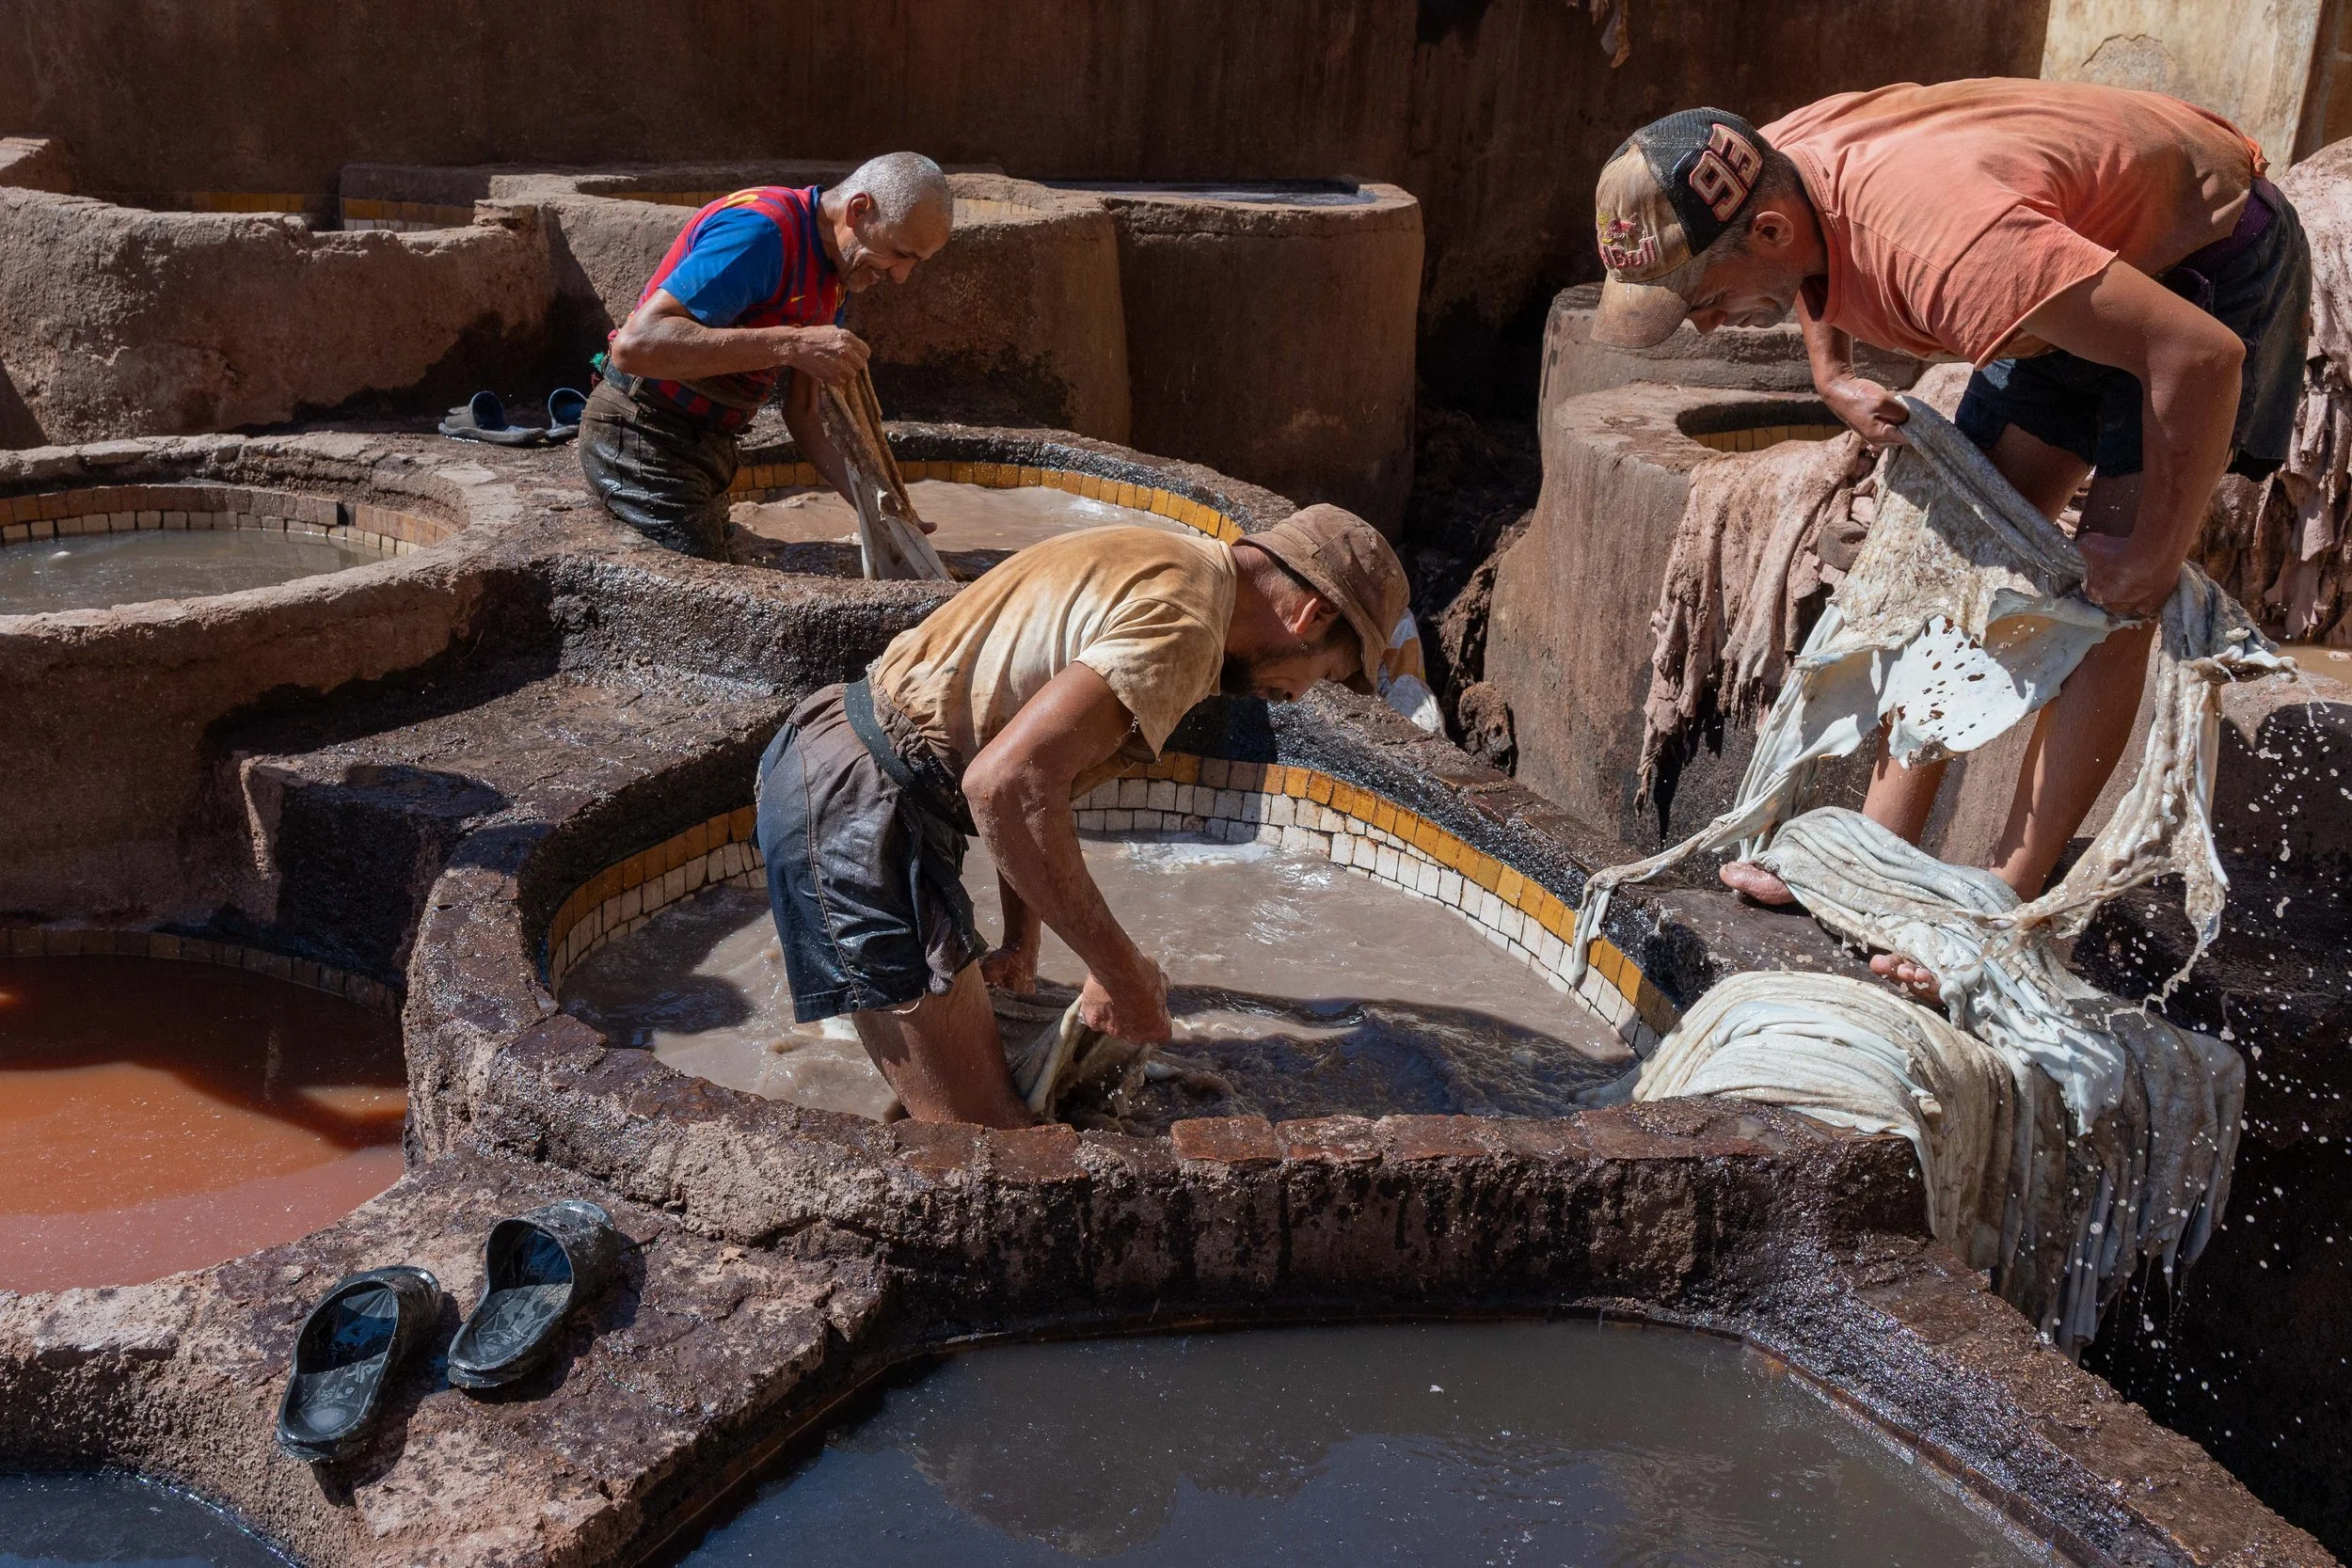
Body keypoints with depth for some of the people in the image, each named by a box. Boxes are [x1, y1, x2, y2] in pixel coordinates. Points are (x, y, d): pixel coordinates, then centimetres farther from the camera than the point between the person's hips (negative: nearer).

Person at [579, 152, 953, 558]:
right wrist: (791, 345, -38)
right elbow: (635, 345, -34)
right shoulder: (760, 232, -24)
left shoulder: (834, 274, 7)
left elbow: (801, 413, 8)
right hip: (644, 436, -9)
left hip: (709, 442, 9)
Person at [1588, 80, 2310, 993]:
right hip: (2092, 248, 8)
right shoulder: (1765, 179, -18)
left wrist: (2152, 557, -29)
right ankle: (1882, 851, 6)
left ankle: (2011, 894, -8)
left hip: (2215, 255, -8)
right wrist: (1833, 377, -8)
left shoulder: (1937, 243, -44)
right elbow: (1817, 284, 10)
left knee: (2106, 593, -13)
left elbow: (2199, 354, -42)